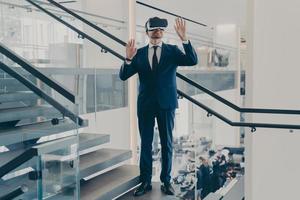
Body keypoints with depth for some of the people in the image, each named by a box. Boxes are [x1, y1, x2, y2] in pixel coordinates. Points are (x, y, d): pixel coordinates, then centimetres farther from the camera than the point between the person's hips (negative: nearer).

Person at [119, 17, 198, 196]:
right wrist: (129, 58, -21)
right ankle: (145, 182, 16)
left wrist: (184, 39, -27)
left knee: (167, 144, 7)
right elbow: (123, 76, -2)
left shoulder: (172, 51, 1)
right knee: (145, 143, 7)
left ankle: (166, 181, 17)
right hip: (145, 104, 1)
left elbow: (193, 61, -15)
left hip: (166, 103, -1)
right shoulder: (139, 53, 4)